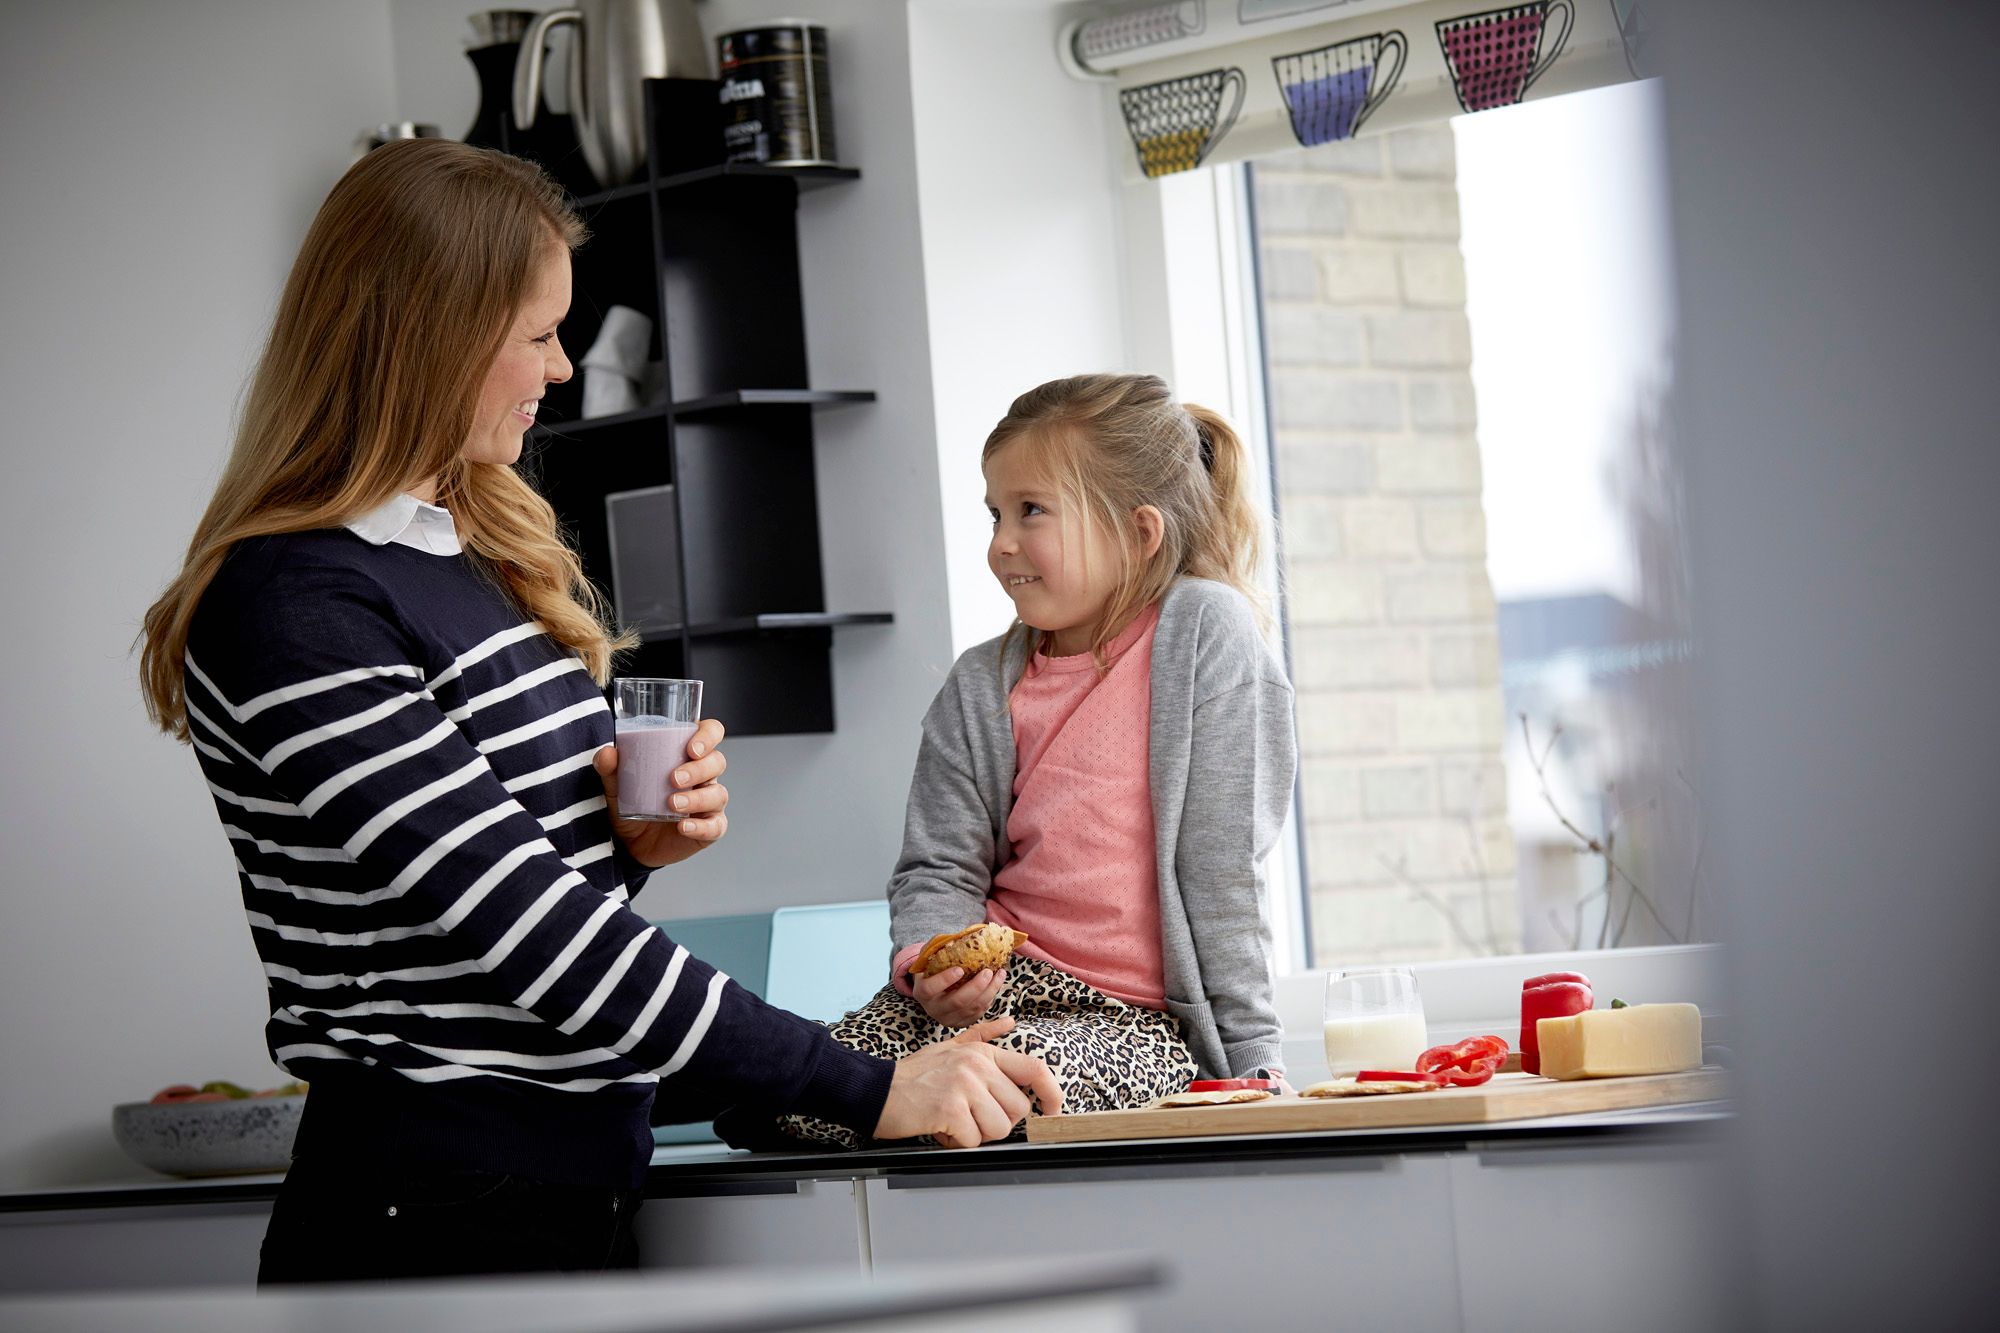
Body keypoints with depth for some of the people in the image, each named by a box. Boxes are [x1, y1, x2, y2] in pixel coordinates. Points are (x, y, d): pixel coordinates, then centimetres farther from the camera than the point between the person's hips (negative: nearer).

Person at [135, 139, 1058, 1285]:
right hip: (437, 1227, -8)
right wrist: (872, 1090, -22)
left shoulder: (480, 552, 13)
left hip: (581, 1198, 8)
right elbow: (529, 934, -22)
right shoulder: (294, 610, -17)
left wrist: (632, 837, -1)